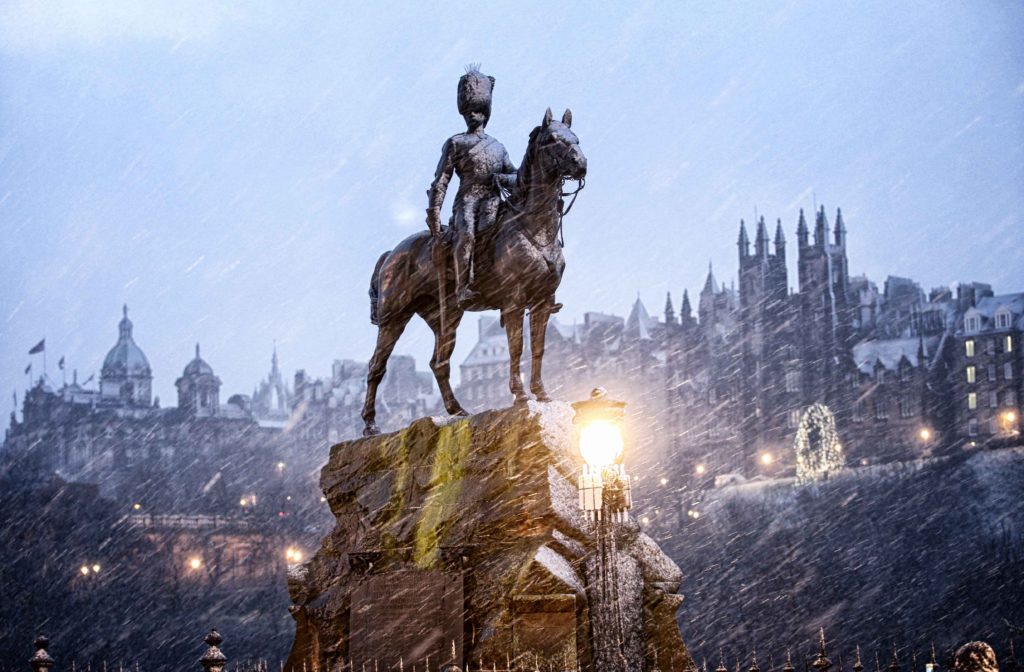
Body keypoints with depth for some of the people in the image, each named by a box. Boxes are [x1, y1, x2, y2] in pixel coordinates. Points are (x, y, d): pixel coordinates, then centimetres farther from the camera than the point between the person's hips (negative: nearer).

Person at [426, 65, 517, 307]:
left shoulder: (497, 147, 26)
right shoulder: (456, 143, 14)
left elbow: (517, 178, 27)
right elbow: (440, 181, 6)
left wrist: (501, 179, 3)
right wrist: (433, 213, -5)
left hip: (493, 202, 2)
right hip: (467, 200, -2)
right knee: (467, 236, -33)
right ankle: (462, 289, -42)